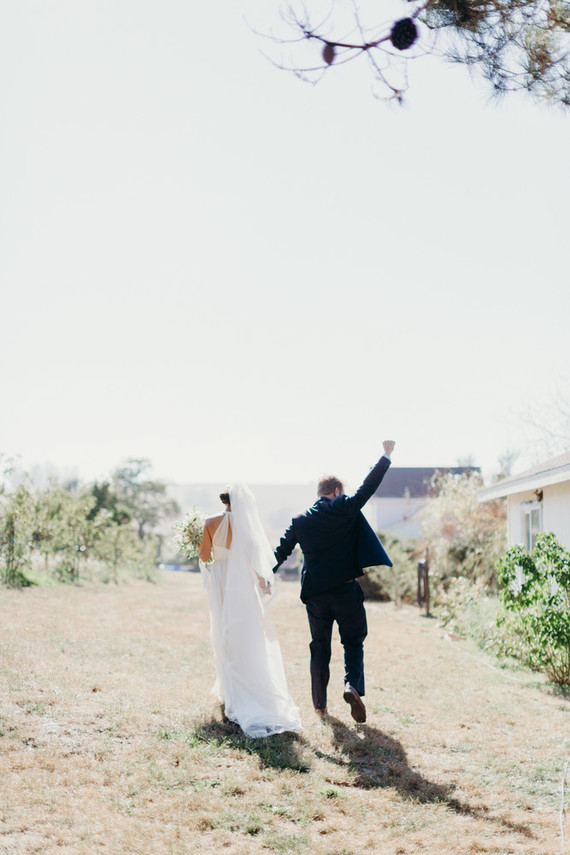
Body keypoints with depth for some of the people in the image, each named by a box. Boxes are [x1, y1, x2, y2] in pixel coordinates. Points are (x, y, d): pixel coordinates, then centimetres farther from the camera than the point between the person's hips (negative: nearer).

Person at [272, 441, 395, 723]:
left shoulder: (300, 520, 5)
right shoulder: (345, 508, -6)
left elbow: (281, 551, 10)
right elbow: (368, 487, -5)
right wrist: (386, 456, 3)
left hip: (315, 594, 3)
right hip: (347, 591, -3)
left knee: (319, 647, 15)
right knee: (353, 642, 11)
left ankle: (320, 703, 18)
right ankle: (353, 684, -14)